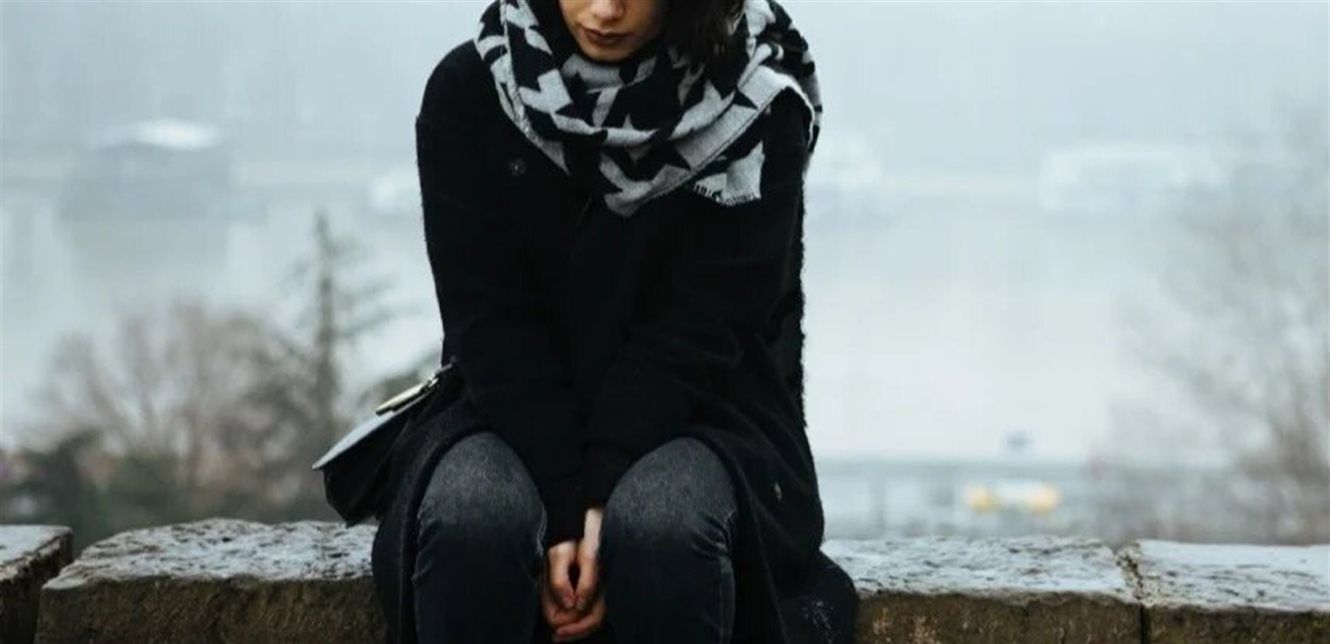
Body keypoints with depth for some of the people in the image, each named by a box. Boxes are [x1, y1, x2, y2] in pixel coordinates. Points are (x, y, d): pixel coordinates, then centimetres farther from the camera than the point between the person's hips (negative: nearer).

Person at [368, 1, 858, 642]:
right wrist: (562, 510, -20)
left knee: (659, 524, -35)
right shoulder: (468, 91, -6)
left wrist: (603, 499, -24)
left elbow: (693, 340, -13)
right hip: (519, 411, 1)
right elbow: (491, 326, -10)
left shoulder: (757, 110, -10)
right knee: (469, 516, -32)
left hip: (696, 415, -1)